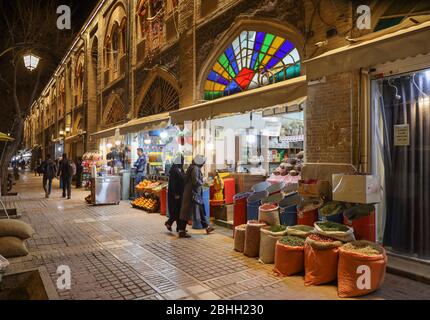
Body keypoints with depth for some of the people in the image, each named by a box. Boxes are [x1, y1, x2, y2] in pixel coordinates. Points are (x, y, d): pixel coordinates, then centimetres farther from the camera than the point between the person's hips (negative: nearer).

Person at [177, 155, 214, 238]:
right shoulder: (195, 168, -17)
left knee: (201, 210, 17)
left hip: (196, 193, 10)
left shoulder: (196, 168, 12)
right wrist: (201, 183, -8)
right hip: (192, 193, -10)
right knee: (187, 211, -4)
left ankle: (207, 227, 29)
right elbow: (195, 181, -26)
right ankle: (182, 231, 4)